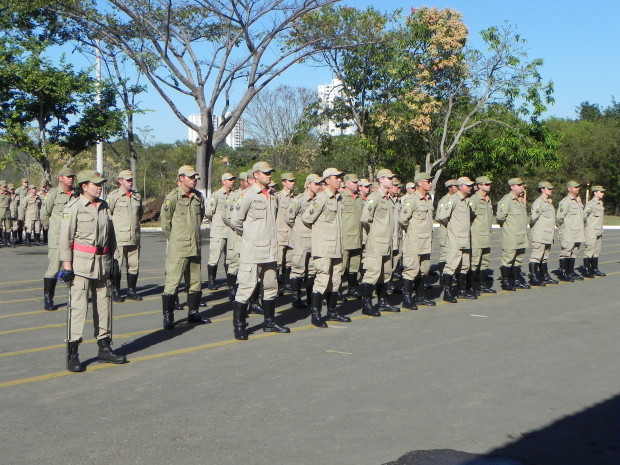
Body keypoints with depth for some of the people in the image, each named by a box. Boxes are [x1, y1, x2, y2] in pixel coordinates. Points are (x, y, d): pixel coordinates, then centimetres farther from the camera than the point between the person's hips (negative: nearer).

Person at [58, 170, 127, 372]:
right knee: (78, 306, -6)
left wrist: (110, 261, 18)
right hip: (81, 263, -6)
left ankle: (104, 348, 22)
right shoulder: (73, 207, -6)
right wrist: (67, 266, -12)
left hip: (102, 263, 6)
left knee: (104, 304, 11)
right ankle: (72, 354, -1)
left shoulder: (104, 207, 12)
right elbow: (65, 238, -8)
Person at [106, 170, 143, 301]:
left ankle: (131, 290, 18)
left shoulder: (137, 196, 13)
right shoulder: (113, 196, -4)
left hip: (134, 237, 5)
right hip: (118, 237, -5)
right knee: (117, 266, -1)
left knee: (134, 265, 7)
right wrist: (115, 226, -1)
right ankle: (115, 291, 8)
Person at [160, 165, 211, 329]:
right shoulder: (172, 197, -9)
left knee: (195, 281, 13)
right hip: (178, 248, -6)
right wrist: (173, 239, 5)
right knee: (172, 281, -7)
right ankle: (168, 316, -1)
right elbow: (165, 221, -4)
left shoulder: (198, 197, 8)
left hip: (195, 247, 6)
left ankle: (193, 312, 24)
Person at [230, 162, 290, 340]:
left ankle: (269, 322, 25)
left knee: (271, 287, 13)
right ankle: (239, 326, 0)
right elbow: (236, 220, -9)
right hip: (252, 251, -7)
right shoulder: (248, 195, -9)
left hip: (270, 251, 7)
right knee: (246, 287, -7)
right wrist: (247, 235, 2)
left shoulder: (272, 196, 13)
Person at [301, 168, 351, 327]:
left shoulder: (339, 199, 13)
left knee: (335, 280, 12)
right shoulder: (321, 198, -12)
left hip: (336, 247, 8)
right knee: (322, 279, -8)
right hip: (323, 247, -8)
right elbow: (306, 218, -12)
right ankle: (315, 314, -2)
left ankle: (332, 311, 22)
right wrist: (318, 228, 3)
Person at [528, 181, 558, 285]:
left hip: (548, 236, 9)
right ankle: (533, 278, -7)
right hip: (539, 236, -9)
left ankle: (545, 276, 22)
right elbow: (533, 217, -17)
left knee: (545, 257, 15)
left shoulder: (549, 203, 19)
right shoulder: (538, 202, -11)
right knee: (536, 256, -8)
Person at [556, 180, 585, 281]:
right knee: (565, 253, -5)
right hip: (568, 234, -9)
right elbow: (559, 217, -13)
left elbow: (583, 215, 27)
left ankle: (571, 272, 21)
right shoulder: (565, 202, -11)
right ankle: (563, 274, 0)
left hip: (578, 234, 9)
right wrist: (562, 226, -3)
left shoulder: (578, 202, 18)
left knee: (574, 253, 13)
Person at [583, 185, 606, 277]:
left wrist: (600, 230, 15)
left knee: (597, 251, 12)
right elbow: (583, 215, -15)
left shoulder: (600, 204, 12)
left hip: (599, 231, 8)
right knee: (589, 251, -5)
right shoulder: (590, 204, -14)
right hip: (591, 232, -8)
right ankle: (586, 270, 0)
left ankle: (595, 269, 20)